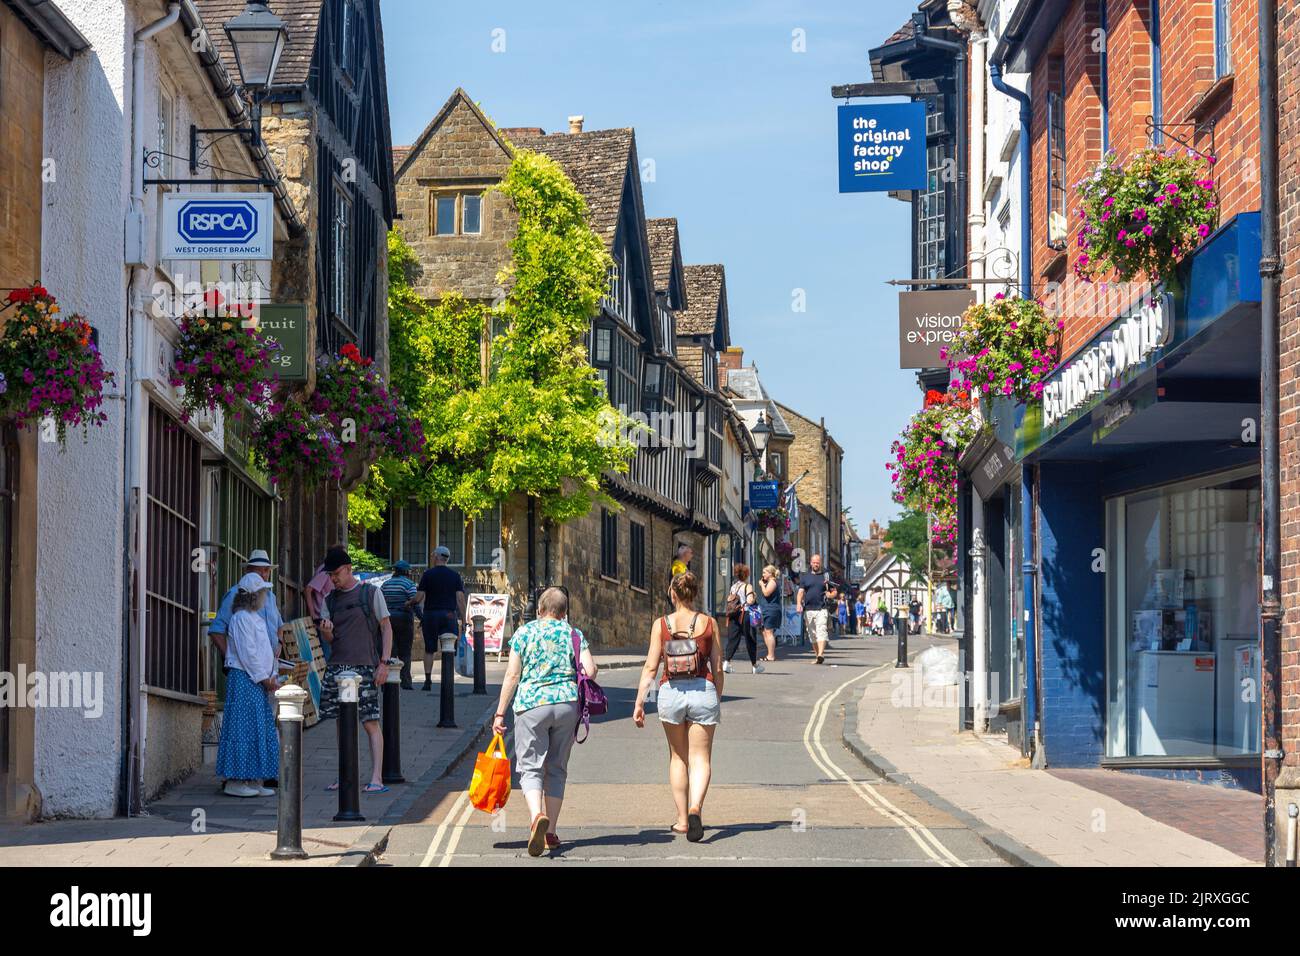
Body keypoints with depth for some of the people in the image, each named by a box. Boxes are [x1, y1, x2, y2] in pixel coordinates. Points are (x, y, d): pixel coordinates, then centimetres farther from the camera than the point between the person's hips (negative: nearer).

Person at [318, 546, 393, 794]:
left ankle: (376, 778, -10)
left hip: (364, 667, -5)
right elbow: (329, 640, 14)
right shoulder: (329, 599, 13)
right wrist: (326, 632, -11)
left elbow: (386, 628, 1)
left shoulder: (371, 593, 0)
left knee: (370, 723, -8)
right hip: (337, 667, 5)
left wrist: (384, 663, -7)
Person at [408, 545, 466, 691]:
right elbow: (460, 599, -1)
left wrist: (409, 603, 16)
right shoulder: (455, 576, 4)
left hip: (430, 615, -1)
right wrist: (463, 620, 1)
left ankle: (428, 681, 3)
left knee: (429, 650, 7)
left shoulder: (428, 574, -1)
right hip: (449, 615, 1)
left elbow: (418, 598, -5)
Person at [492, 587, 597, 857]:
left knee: (530, 768, -1)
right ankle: (550, 833, 14)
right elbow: (590, 671, -1)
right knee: (557, 769, 13)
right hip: (567, 703, 2)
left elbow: (512, 676, 1)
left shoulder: (524, 633, 4)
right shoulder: (574, 634, 7)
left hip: (531, 704, -2)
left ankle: (537, 816, -28)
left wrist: (500, 713, 5)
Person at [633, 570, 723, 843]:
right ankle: (695, 808, -23)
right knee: (700, 758, 2)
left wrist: (639, 702, 0)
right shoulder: (708, 623, 1)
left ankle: (682, 819, 21)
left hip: (671, 691, 1)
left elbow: (651, 667, -3)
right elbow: (717, 668, 5)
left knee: (677, 757, 17)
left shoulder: (661, 625, 0)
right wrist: (718, 700, 17)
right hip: (703, 690, -1)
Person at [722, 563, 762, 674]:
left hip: (734, 615, 5)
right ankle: (755, 665, 18)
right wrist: (755, 597, -2)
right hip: (745, 615, -5)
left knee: (732, 639, 3)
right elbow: (750, 601, -19)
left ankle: (727, 662, -13)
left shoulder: (733, 587, 11)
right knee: (750, 640, 8)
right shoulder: (748, 586, -9)